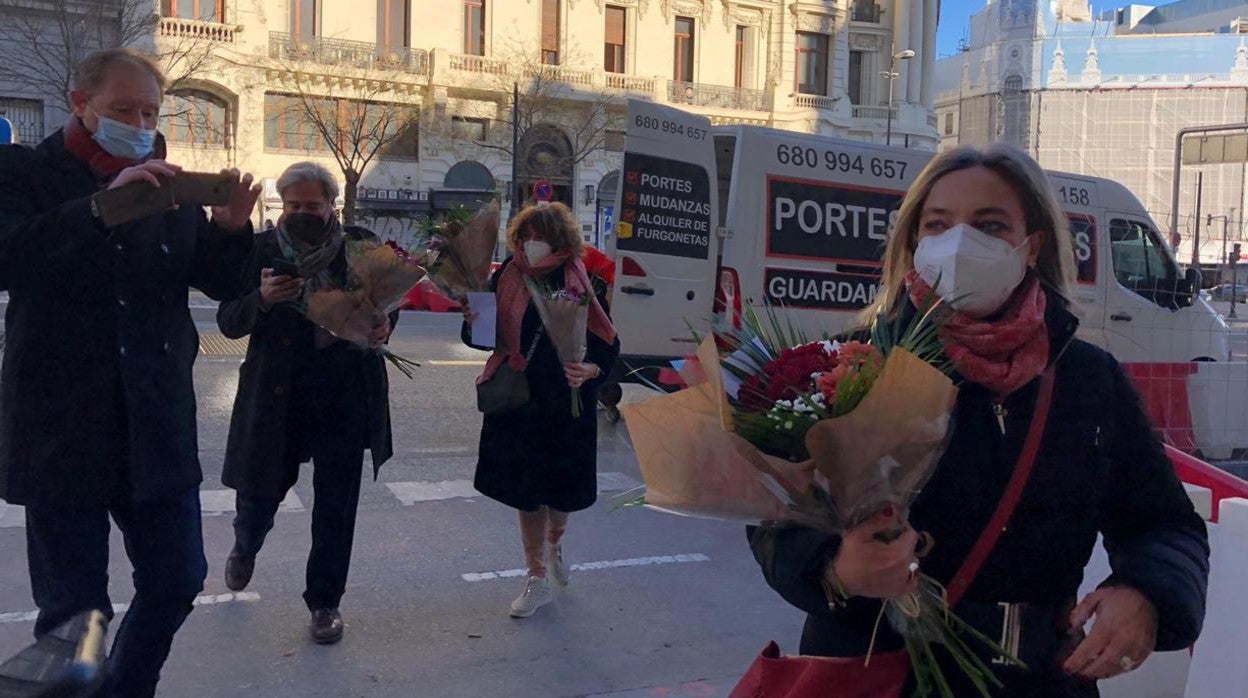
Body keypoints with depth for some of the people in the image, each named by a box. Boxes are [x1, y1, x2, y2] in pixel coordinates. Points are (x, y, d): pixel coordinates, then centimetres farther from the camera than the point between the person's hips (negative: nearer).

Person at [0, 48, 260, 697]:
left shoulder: (170, 187, 9)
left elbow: (223, 284, 8)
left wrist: (231, 227, -12)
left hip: (158, 425, 4)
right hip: (62, 426, -4)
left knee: (177, 580, 11)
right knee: (73, 604, 4)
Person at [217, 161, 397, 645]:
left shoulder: (361, 245, -1)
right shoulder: (261, 250, -3)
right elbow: (228, 322, -2)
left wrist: (384, 324, -11)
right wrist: (261, 299, -23)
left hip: (346, 396, 1)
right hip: (275, 396, 0)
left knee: (336, 505, 6)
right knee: (259, 493, 11)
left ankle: (325, 601, 24)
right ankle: (245, 547, 48)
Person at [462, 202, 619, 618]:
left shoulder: (580, 283, -9)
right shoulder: (508, 278, -2)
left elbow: (608, 345, -6)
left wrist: (590, 371, -25)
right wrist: (474, 321, -19)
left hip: (566, 401, -1)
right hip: (518, 399, 2)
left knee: (562, 488, 12)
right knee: (526, 490, 8)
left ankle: (554, 542, 47)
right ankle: (537, 580, 25)